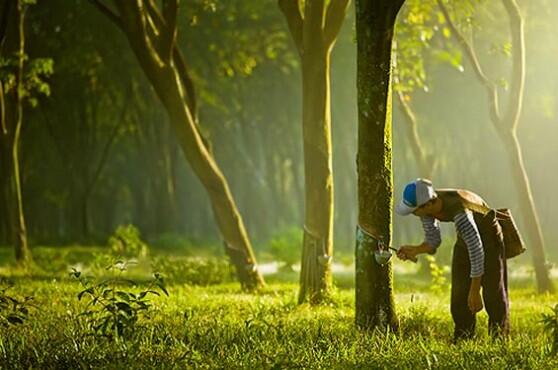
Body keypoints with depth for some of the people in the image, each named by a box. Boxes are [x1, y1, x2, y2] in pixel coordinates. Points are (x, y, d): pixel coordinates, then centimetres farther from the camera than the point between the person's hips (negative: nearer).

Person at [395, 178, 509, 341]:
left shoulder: (460, 212, -41)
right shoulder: (427, 207, -19)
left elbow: (477, 251, -36)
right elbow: (433, 241, -3)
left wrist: (475, 292, -31)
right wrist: (414, 250, -24)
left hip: (488, 235, -7)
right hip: (465, 237, 7)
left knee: (493, 293, -7)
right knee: (459, 296, 2)